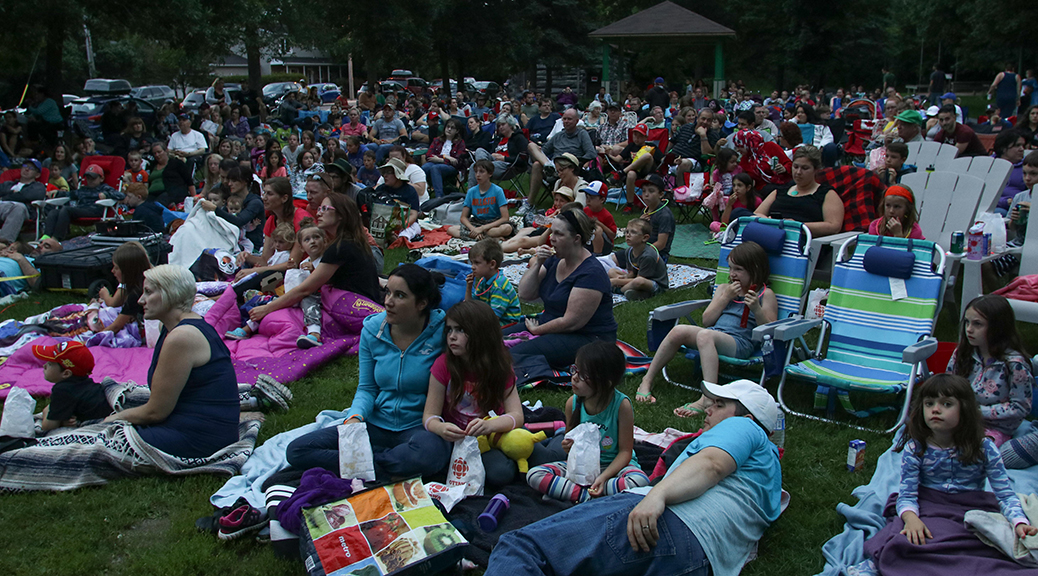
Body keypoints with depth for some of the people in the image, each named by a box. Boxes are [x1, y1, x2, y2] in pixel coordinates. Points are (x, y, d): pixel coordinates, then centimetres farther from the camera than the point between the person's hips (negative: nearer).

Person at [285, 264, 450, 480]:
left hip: (420, 427, -5)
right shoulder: (372, 329, 1)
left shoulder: (442, 332, -12)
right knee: (297, 451, -11)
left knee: (429, 452, -43)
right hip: (377, 424, 5)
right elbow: (367, 387, 7)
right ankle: (391, 473, -15)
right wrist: (355, 418, -12)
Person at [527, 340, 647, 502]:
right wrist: (569, 446, -14)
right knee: (534, 475, -16)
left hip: (614, 465, -3)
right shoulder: (573, 403, -7)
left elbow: (625, 451, -13)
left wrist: (604, 476, -27)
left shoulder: (621, 405, -17)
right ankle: (587, 496, -24)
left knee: (640, 481, -37)